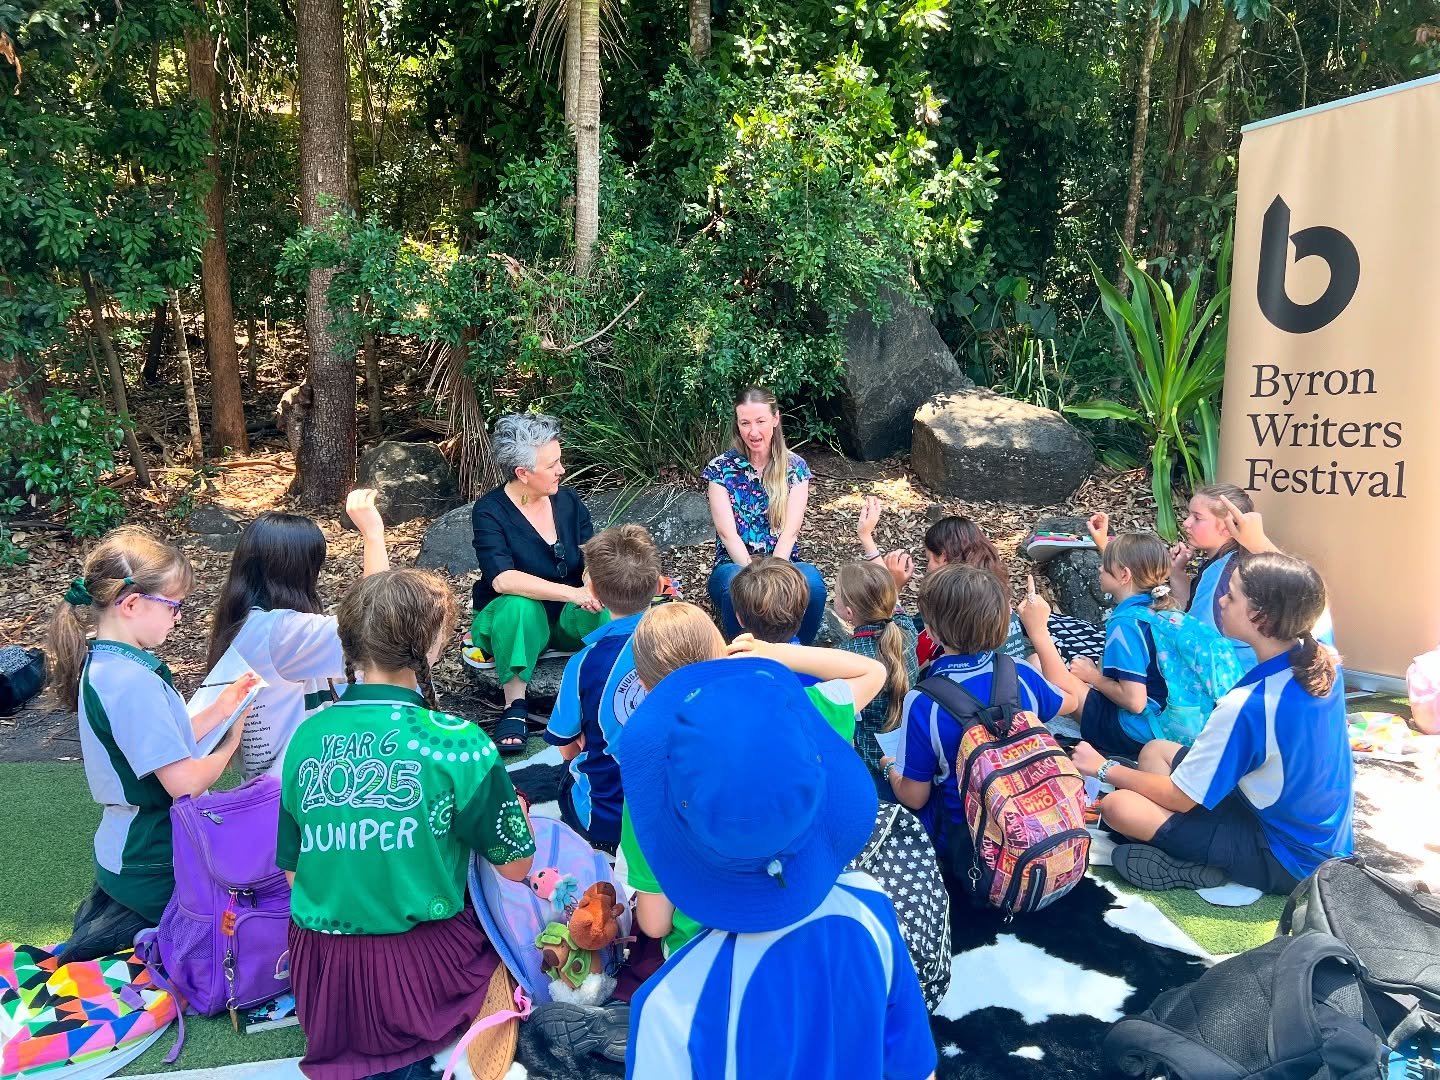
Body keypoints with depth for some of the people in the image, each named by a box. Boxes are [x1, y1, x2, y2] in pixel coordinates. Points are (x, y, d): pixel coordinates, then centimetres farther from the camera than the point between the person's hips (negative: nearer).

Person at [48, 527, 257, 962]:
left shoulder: (102, 662, 2)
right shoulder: (132, 681, -29)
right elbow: (183, 780, -27)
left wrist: (219, 709, 3)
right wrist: (231, 741, -10)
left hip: (125, 845, 9)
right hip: (152, 867, -9)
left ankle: (111, 908, 15)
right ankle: (123, 927, 1)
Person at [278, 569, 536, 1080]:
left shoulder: (306, 737, -5)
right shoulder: (456, 742, -19)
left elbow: (291, 869, 5)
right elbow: (515, 866, -9)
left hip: (319, 981, 6)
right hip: (422, 975, -6)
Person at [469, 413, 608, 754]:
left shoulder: (568, 501, -1)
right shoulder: (490, 511, -15)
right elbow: (502, 579, -29)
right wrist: (574, 592, -39)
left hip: (569, 618, 3)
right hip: (516, 619, -3)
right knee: (520, 605, -37)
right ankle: (515, 707, -26)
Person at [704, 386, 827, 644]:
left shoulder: (795, 466, 2)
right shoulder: (721, 468, -1)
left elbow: (790, 531, -7)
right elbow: (727, 533, -10)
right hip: (735, 564, -1)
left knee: (811, 581, -33)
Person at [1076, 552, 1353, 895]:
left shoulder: (1247, 706, -33)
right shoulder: (1323, 660, -10)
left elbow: (1181, 797, -19)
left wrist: (1105, 769, -5)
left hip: (1290, 861, -9)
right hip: (1326, 837, 9)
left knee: (1116, 805, -17)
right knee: (1155, 751, 13)